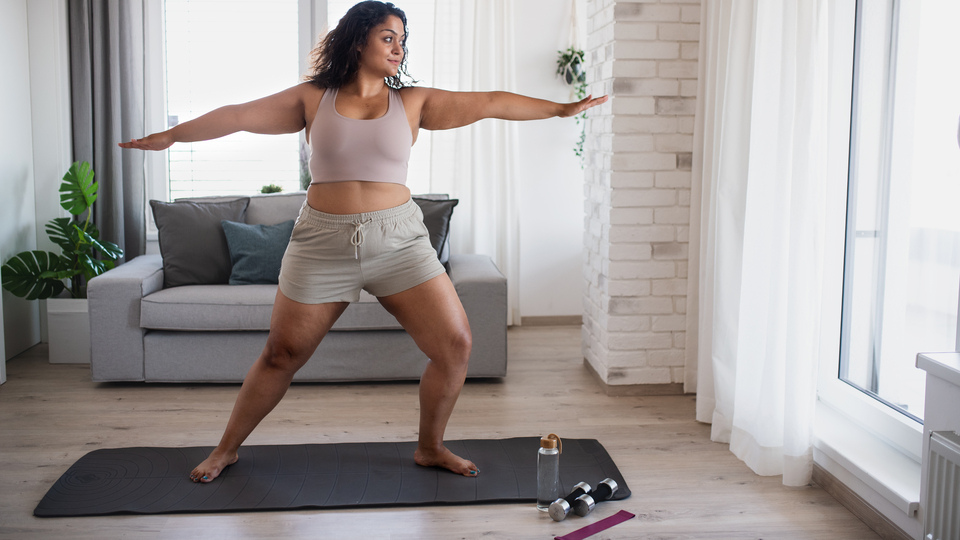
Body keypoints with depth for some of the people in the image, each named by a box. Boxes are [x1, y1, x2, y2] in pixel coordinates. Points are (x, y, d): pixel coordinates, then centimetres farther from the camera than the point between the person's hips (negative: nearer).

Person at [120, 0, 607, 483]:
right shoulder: (313, 98, 3)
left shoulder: (413, 102, 5)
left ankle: (429, 448, 18)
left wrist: (562, 109, 1)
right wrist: (170, 136, 6)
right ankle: (226, 449, 29)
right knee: (281, 356, 7)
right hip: (322, 243, -1)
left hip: (398, 240, 2)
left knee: (454, 345, -6)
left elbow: (489, 103, 2)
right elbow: (239, 116, 5)